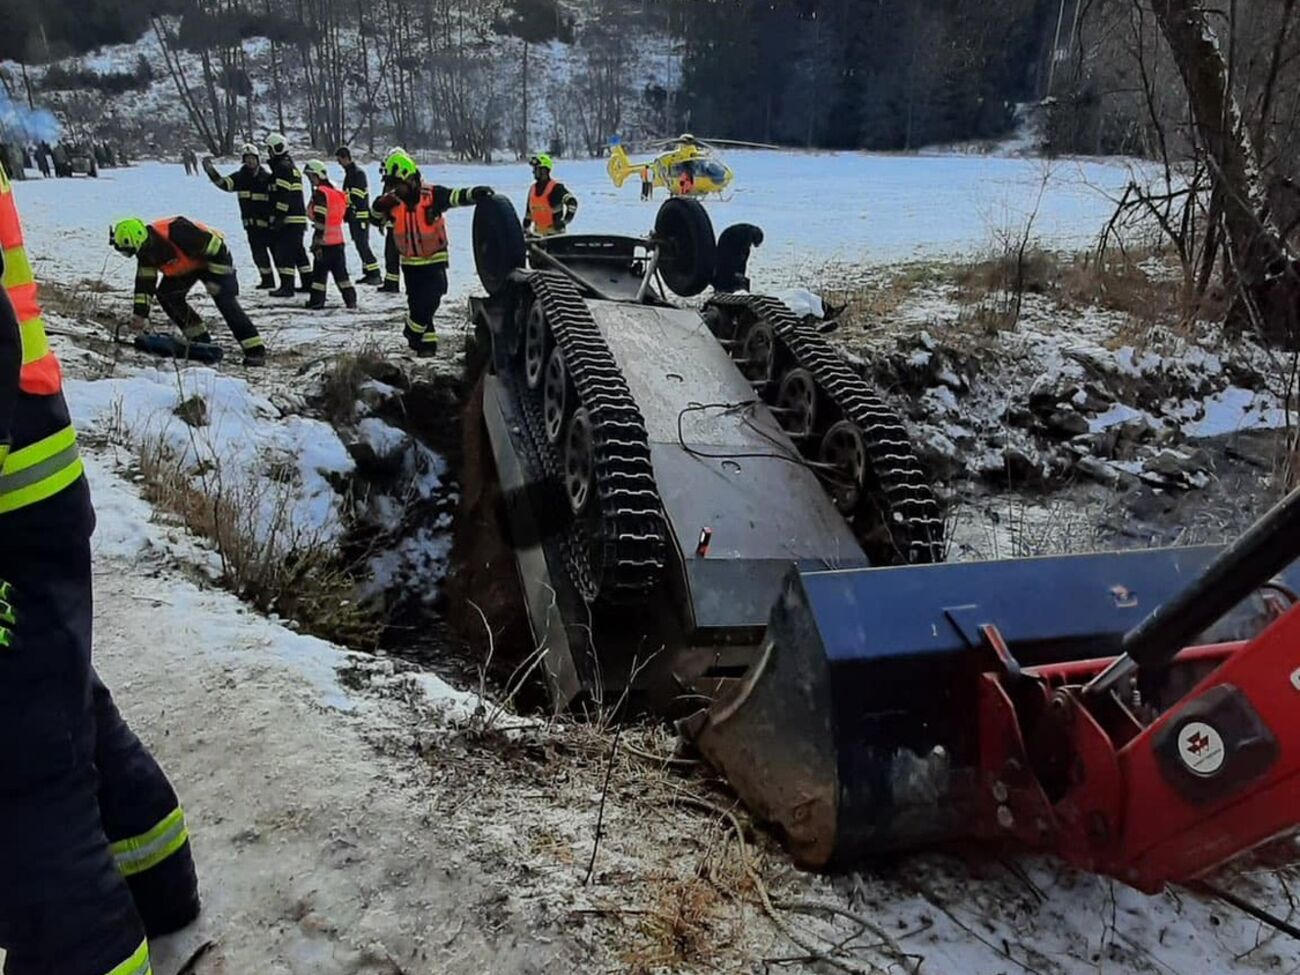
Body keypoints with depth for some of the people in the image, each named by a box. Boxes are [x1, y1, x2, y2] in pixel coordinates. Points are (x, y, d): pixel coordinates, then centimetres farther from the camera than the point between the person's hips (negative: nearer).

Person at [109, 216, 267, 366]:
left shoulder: (177, 231, -39)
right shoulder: (146, 251, -13)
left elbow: (216, 246, -32)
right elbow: (144, 283, -6)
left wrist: (217, 278, -26)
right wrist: (139, 314, -11)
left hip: (215, 259, -8)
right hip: (186, 266, 8)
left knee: (226, 302, -21)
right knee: (166, 295, -4)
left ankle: (255, 349, -21)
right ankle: (199, 338, 7)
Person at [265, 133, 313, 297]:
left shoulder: (283, 167, -11)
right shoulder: (291, 166, 21)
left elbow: (284, 194, -20)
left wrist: (278, 217, -20)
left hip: (289, 220, -10)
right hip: (298, 218, 10)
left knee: (284, 253, -9)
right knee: (299, 252, 17)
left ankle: (286, 286, -11)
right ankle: (307, 283, 22)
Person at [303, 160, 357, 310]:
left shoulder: (320, 193, -13)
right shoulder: (336, 192, 11)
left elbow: (321, 220, -19)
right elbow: (347, 215, 16)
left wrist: (317, 242, -19)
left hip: (324, 241, -7)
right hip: (338, 240, 7)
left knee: (319, 272, 2)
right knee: (341, 272, 12)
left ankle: (317, 300, 6)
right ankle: (351, 299, 9)